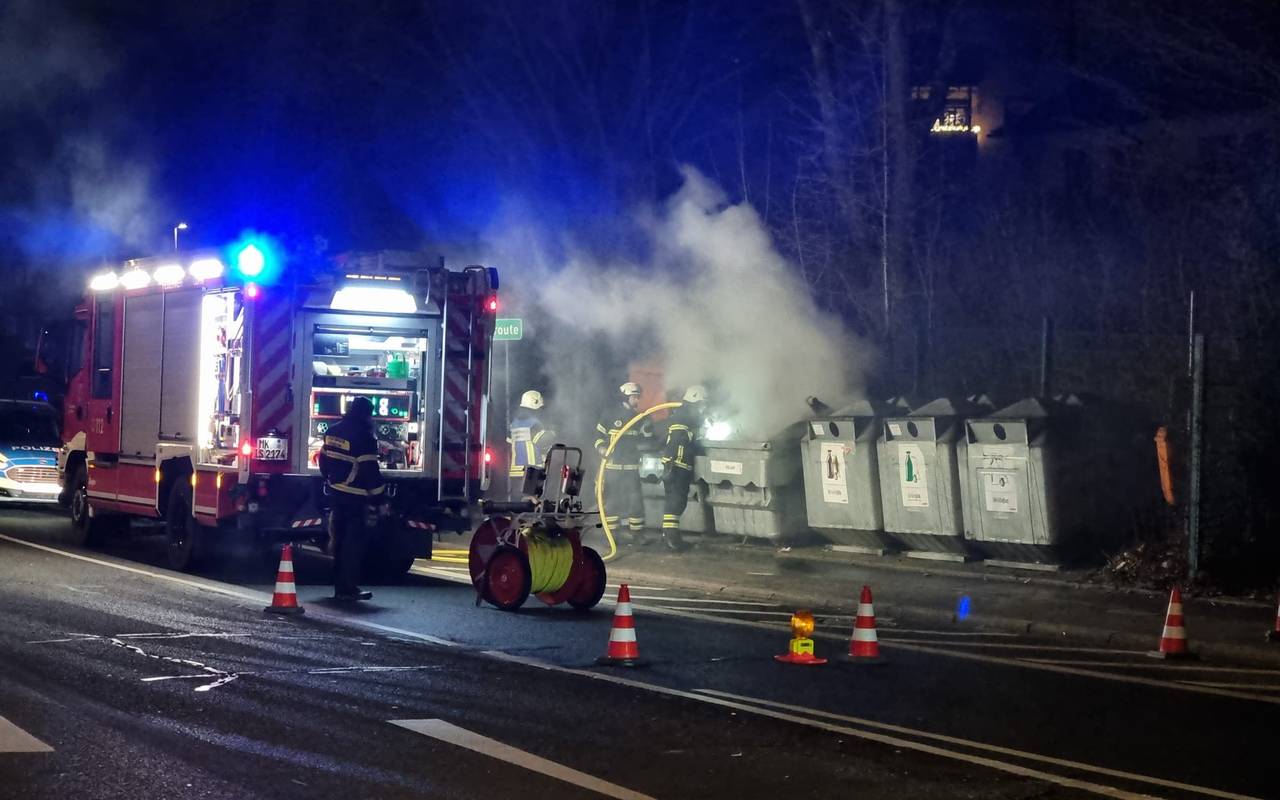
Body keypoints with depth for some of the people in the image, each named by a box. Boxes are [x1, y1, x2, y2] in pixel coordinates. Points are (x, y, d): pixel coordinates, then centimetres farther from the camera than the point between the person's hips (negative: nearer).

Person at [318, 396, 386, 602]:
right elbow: (370, 470, -19)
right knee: (354, 541, -3)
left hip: (335, 494, 8)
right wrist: (380, 499, -14)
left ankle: (340, 584, 20)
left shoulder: (332, 431, 9)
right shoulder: (363, 436, -16)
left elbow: (324, 459, 19)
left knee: (340, 538, 14)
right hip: (355, 497, -8)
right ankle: (347, 588, -4)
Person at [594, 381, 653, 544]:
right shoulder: (610, 413, -2)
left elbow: (647, 440, 13)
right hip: (612, 464, -3)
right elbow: (599, 435, 1)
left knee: (635, 498, -1)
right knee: (611, 499, 1)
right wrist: (601, 448, -16)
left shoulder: (639, 417, 9)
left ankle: (637, 532, 7)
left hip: (631, 465, 3)